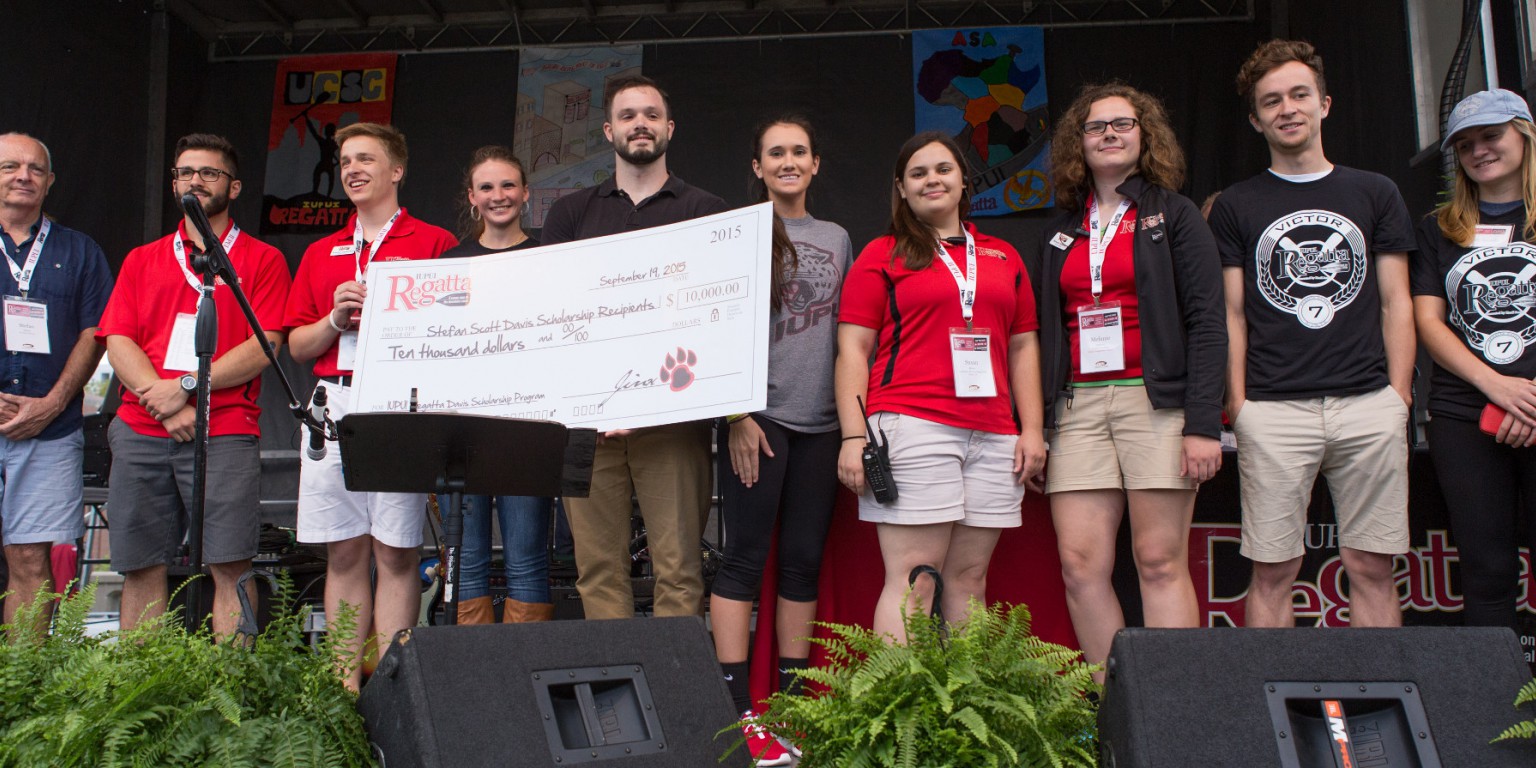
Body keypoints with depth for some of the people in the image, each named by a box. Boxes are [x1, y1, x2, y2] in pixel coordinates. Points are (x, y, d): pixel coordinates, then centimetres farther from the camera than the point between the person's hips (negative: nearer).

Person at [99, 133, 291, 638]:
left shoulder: (262, 260, 10)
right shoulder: (141, 260, 20)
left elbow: (264, 347, -1)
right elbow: (118, 343, 9)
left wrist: (187, 386, -11)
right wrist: (166, 404, -7)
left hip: (224, 431, -3)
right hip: (140, 431, 4)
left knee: (230, 568, -9)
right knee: (140, 569, 2)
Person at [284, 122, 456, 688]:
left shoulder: (434, 244, 5)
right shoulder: (321, 254, 20)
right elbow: (296, 346, 17)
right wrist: (336, 319, -1)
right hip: (333, 407, 5)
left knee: (396, 551, -3)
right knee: (343, 553, 6)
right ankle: (344, 685, 12)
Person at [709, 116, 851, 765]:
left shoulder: (837, 239, 17)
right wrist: (737, 416, -11)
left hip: (819, 420, 5)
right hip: (758, 415, -4)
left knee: (804, 560, 5)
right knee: (745, 557, -6)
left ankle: (793, 700, 12)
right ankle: (736, 710, -4)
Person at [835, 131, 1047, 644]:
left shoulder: (1004, 257, 20)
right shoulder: (882, 256, 8)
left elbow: (1024, 346, 19)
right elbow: (853, 349, 2)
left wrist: (1033, 429, 10)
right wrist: (853, 437, -8)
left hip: (993, 437, 4)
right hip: (911, 425, -4)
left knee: (969, 578, 5)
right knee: (912, 579, -8)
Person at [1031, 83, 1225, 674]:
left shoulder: (1172, 215, 6)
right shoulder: (1061, 231, 19)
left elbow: (1207, 321, -2)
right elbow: (1041, 332, 17)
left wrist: (1204, 424, -12)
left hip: (1157, 401, -4)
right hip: (1078, 405, 4)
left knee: (1160, 562, -5)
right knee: (1080, 564, -3)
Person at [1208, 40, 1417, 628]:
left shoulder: (1375, 194, 14)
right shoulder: (1235, 206, 11)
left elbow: (1396, 303, 12)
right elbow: (1231, 314, 8)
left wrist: (1399, 396, 2)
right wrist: (1237, 404, -1)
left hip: (1369, 405, 1)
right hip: (1273, 409, -1)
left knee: (1372, 567, 2)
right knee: (1273, 571, -1)